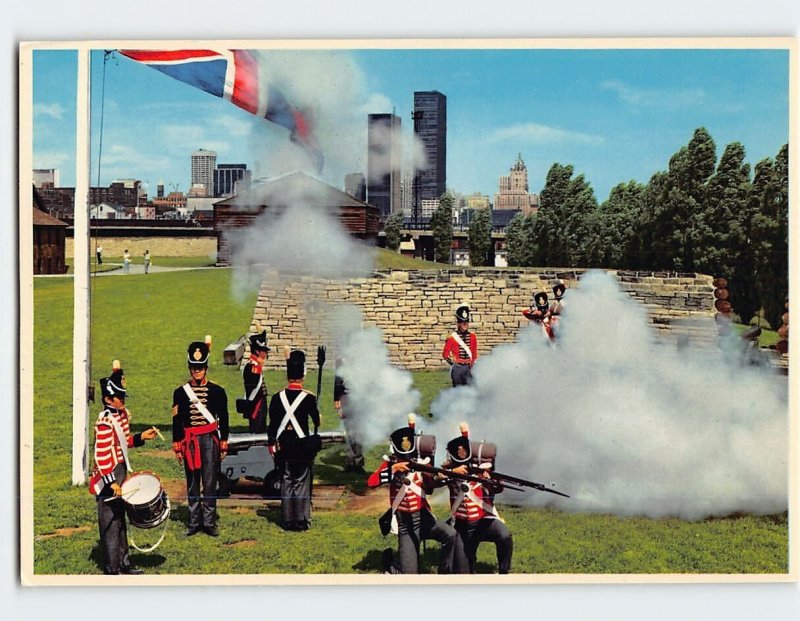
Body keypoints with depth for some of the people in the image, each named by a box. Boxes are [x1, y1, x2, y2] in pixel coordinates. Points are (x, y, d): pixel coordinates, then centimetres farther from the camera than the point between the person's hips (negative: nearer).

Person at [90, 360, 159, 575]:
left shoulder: (122, 414, 7)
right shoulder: (105, 422, -21)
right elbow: (101, 456, -24)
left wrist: (140, 437, 4)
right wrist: (111, 482, -25)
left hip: (120, 473, 10)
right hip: (108, 478, -10)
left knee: (120, 521, 19)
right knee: (110, 523, 0)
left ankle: (124, 563, 31)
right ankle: (111, 569, 9)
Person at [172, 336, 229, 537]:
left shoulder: (217, 391, 1)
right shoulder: (180, 392, 3)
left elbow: (224, 419, 5)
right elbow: (176, 421, 6)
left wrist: (223, 445, 3)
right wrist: (177, 447, 4)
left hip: (211, 440, -1)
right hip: (189, 441, 1)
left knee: (210, 483, 1)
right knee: (192, 484, 7)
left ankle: (210, 522, 9)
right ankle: (194, 522, 15)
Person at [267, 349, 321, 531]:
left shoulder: (277, 398, -3)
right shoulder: (308, 398, -10)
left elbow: (272, 424, 1)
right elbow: (317, 421, 2)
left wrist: (271, 443, 11)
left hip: (284, 446, 3)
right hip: (303, 446, -2)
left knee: (286, 482, 11)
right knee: (301, 482, 5)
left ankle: (287, 520, 15)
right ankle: (301, 521, 7)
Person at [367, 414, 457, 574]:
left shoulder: (421, 463, 3)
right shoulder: (390, 463, -2)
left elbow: (429, 488, -8)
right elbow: (371, 482, -17)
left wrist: (426, 474, -28)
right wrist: (394, 468, -25)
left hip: (422, 516, 2)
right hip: (404, 524, -2)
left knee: (450, 534, -28)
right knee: (410, 575, -8)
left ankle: (445, 573, -8)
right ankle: (390, 561, 24)